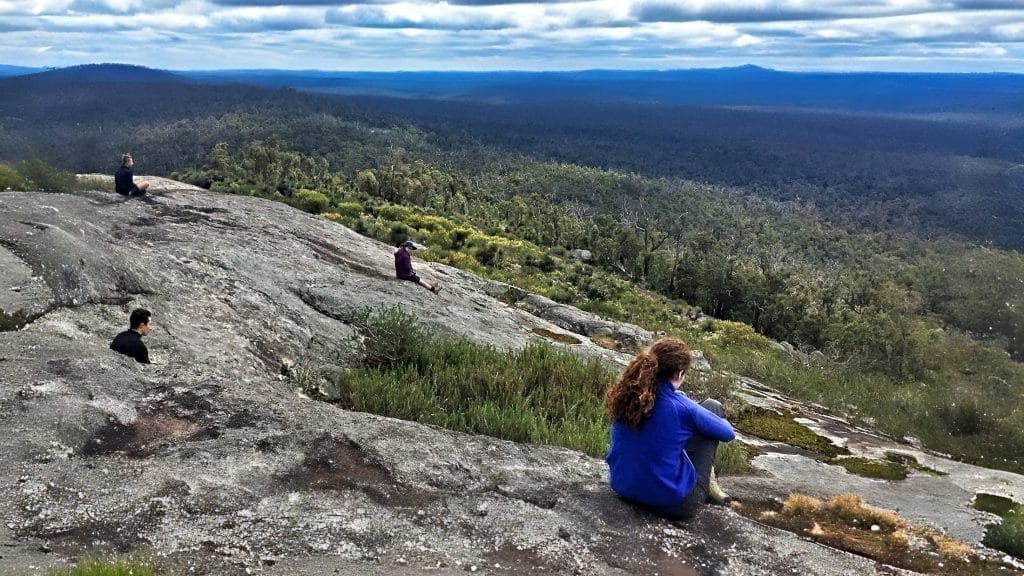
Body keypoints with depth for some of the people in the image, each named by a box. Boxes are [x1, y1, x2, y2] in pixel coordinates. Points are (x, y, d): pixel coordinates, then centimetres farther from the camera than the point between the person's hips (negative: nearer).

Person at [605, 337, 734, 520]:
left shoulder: (624, 395, -8)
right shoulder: (682, 408, -21)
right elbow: (728, 433, -1)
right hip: (671, 502, -5)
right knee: (712, 407, 7)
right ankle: (706, 482, 22)